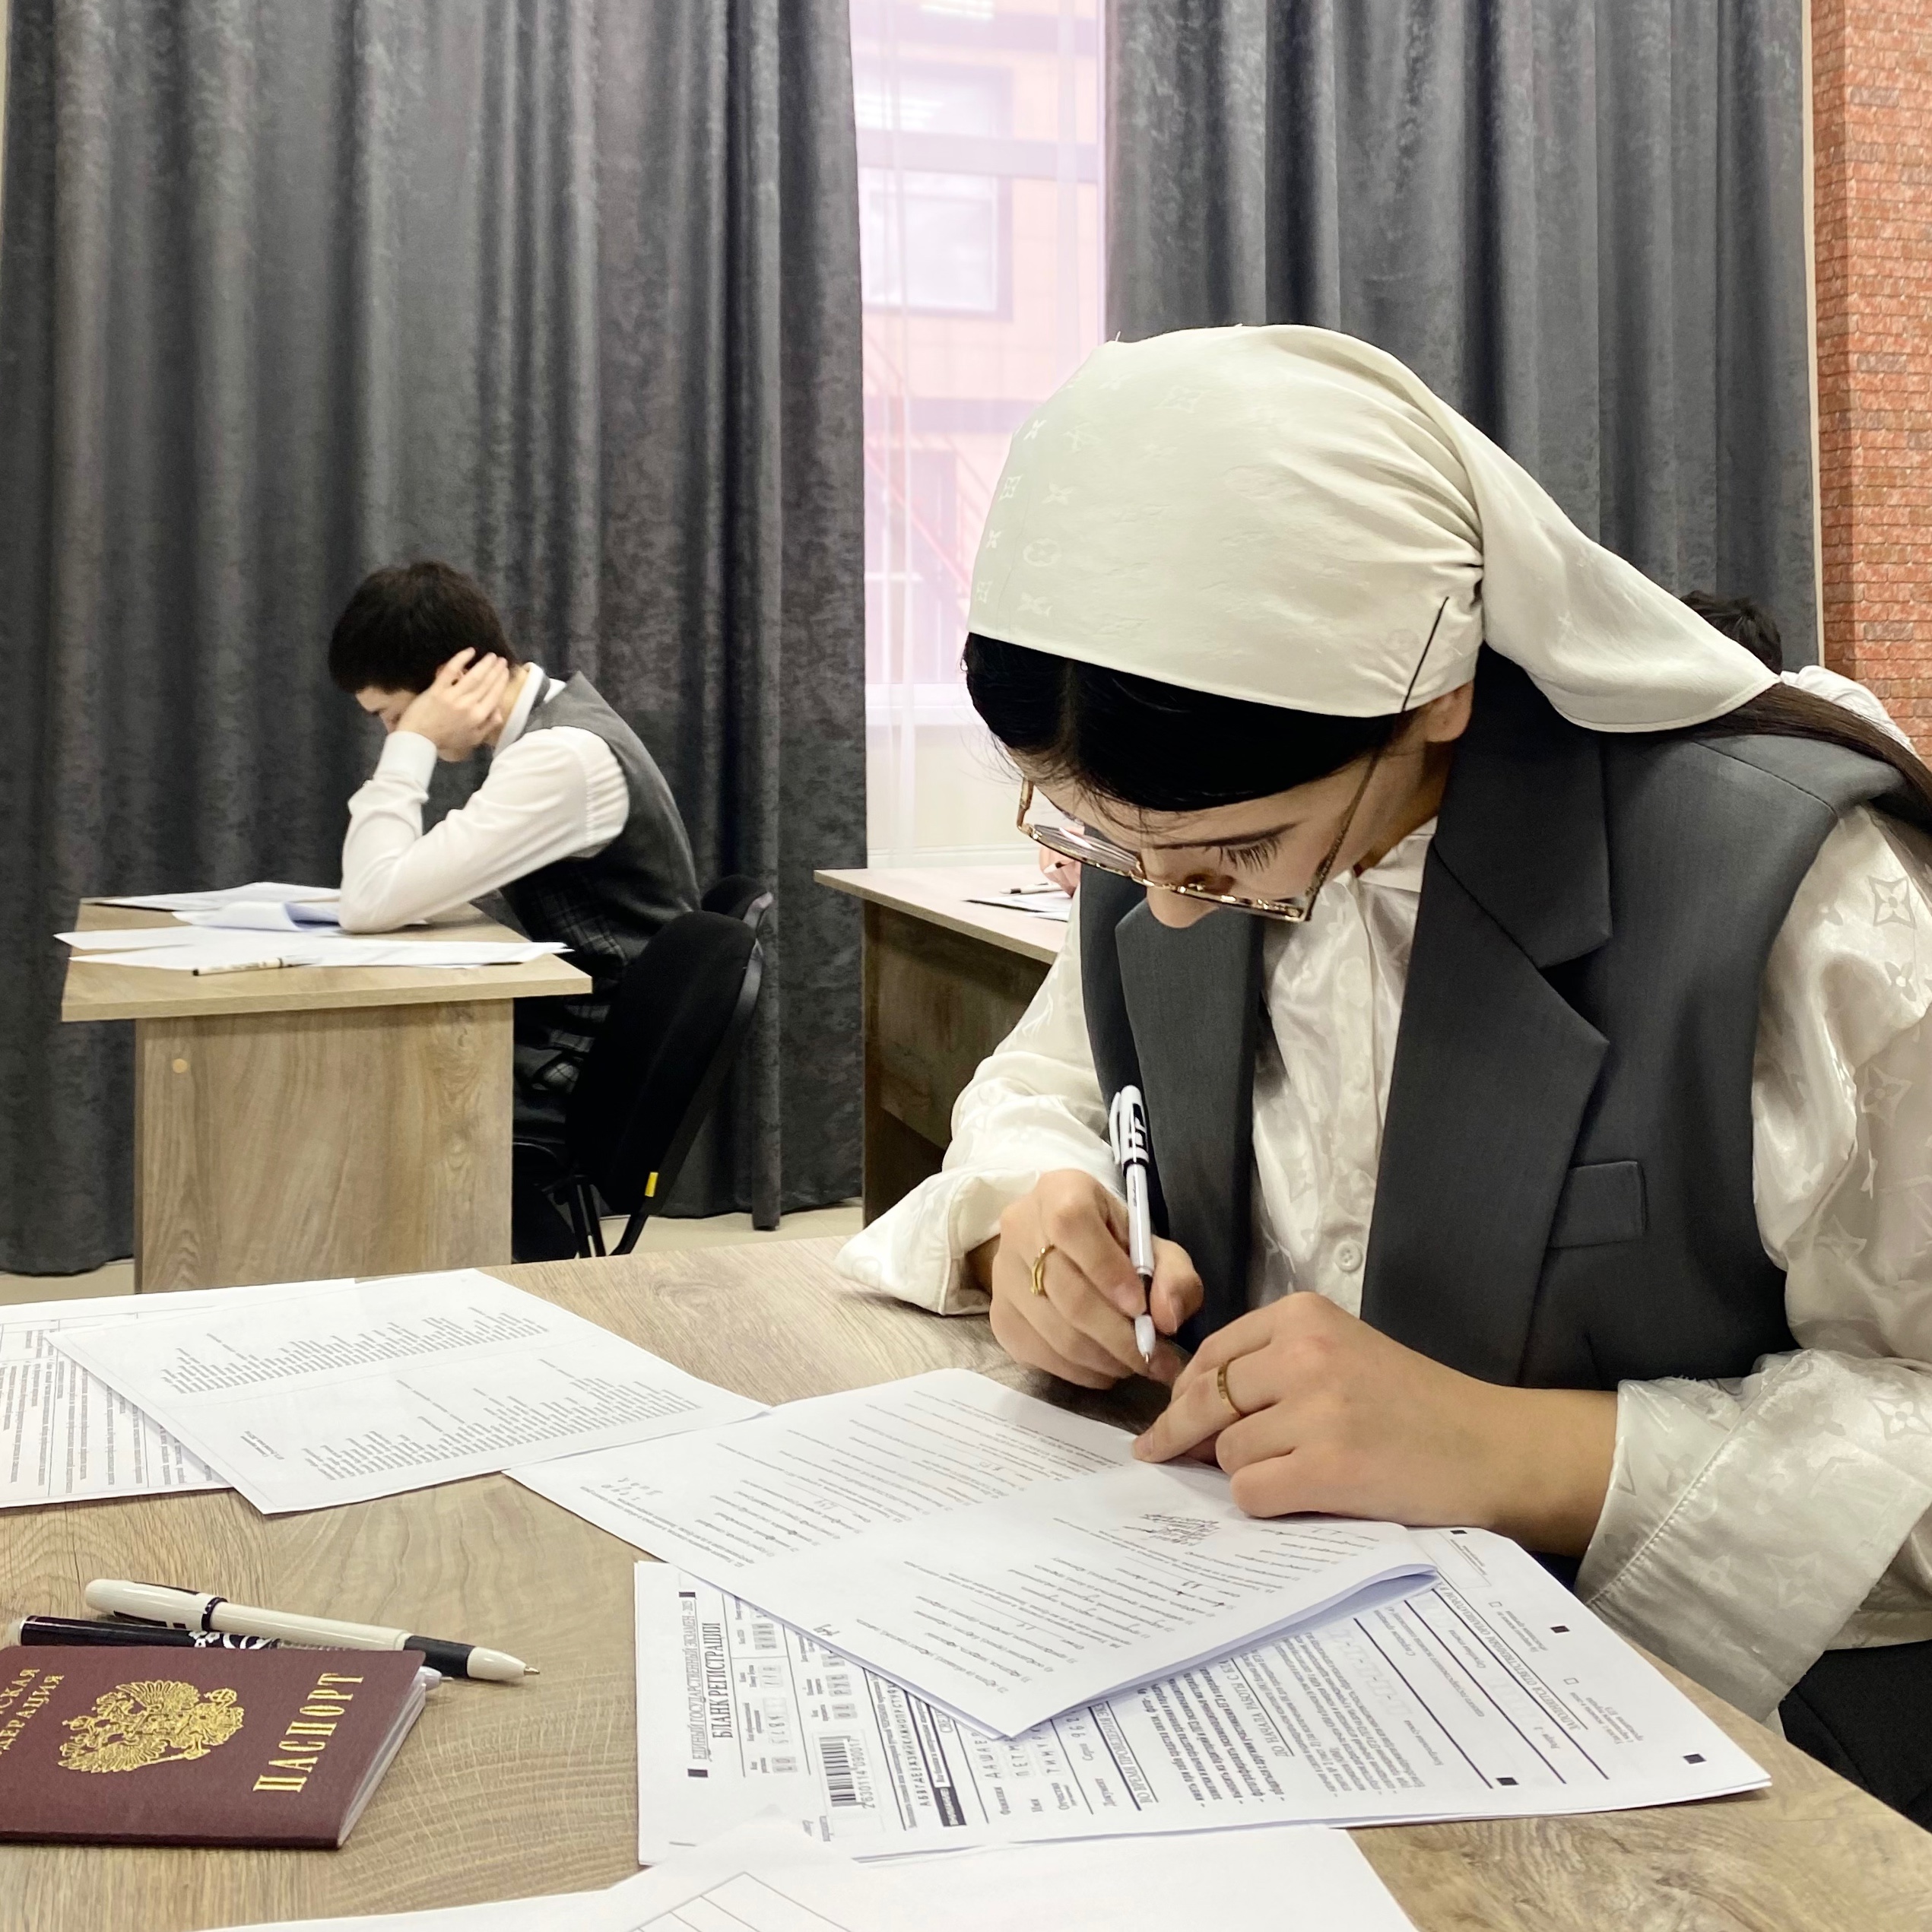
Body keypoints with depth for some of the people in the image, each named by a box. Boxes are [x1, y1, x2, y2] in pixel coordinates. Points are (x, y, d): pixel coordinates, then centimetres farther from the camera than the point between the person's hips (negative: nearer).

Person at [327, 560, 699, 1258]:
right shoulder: (552, 716, 6)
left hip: (585, 1082, -9)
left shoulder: (564, 757, -24)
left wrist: (412, 744, -20)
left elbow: (372, 902, -27)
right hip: (576, 1045, 9)